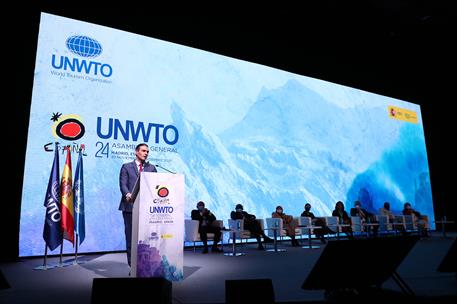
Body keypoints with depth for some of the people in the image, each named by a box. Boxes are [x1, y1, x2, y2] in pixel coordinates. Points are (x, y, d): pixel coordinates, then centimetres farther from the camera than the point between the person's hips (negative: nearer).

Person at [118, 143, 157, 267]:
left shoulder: (152, 168, 15)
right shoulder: (126, 167, 9)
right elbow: (123, 184, -2)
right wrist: (128, 195, -21)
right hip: (130, 206, -1)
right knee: (130, 237, 3)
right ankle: (132, 265, 11)